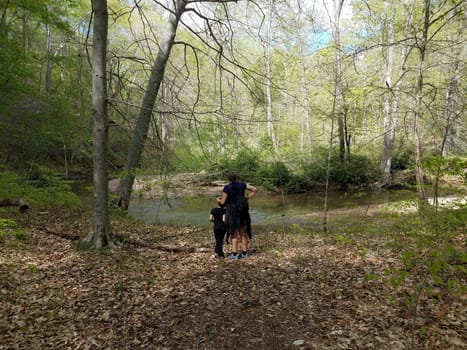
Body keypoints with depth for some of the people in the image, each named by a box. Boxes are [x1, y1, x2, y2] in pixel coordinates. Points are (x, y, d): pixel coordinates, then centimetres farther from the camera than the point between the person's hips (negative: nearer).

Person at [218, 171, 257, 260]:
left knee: (234, 234, 7)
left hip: (232, 212, -4)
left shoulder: (227, 187, -12)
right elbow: (255, 190, 3)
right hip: (243, 211, 4)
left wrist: (218, 200, 14)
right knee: (243, 233, 14)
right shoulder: (242, 184, 2)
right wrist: (247, 199, 6)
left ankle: (234, 253, 4)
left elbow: (223, 202, -9)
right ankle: (244, 252, 16)